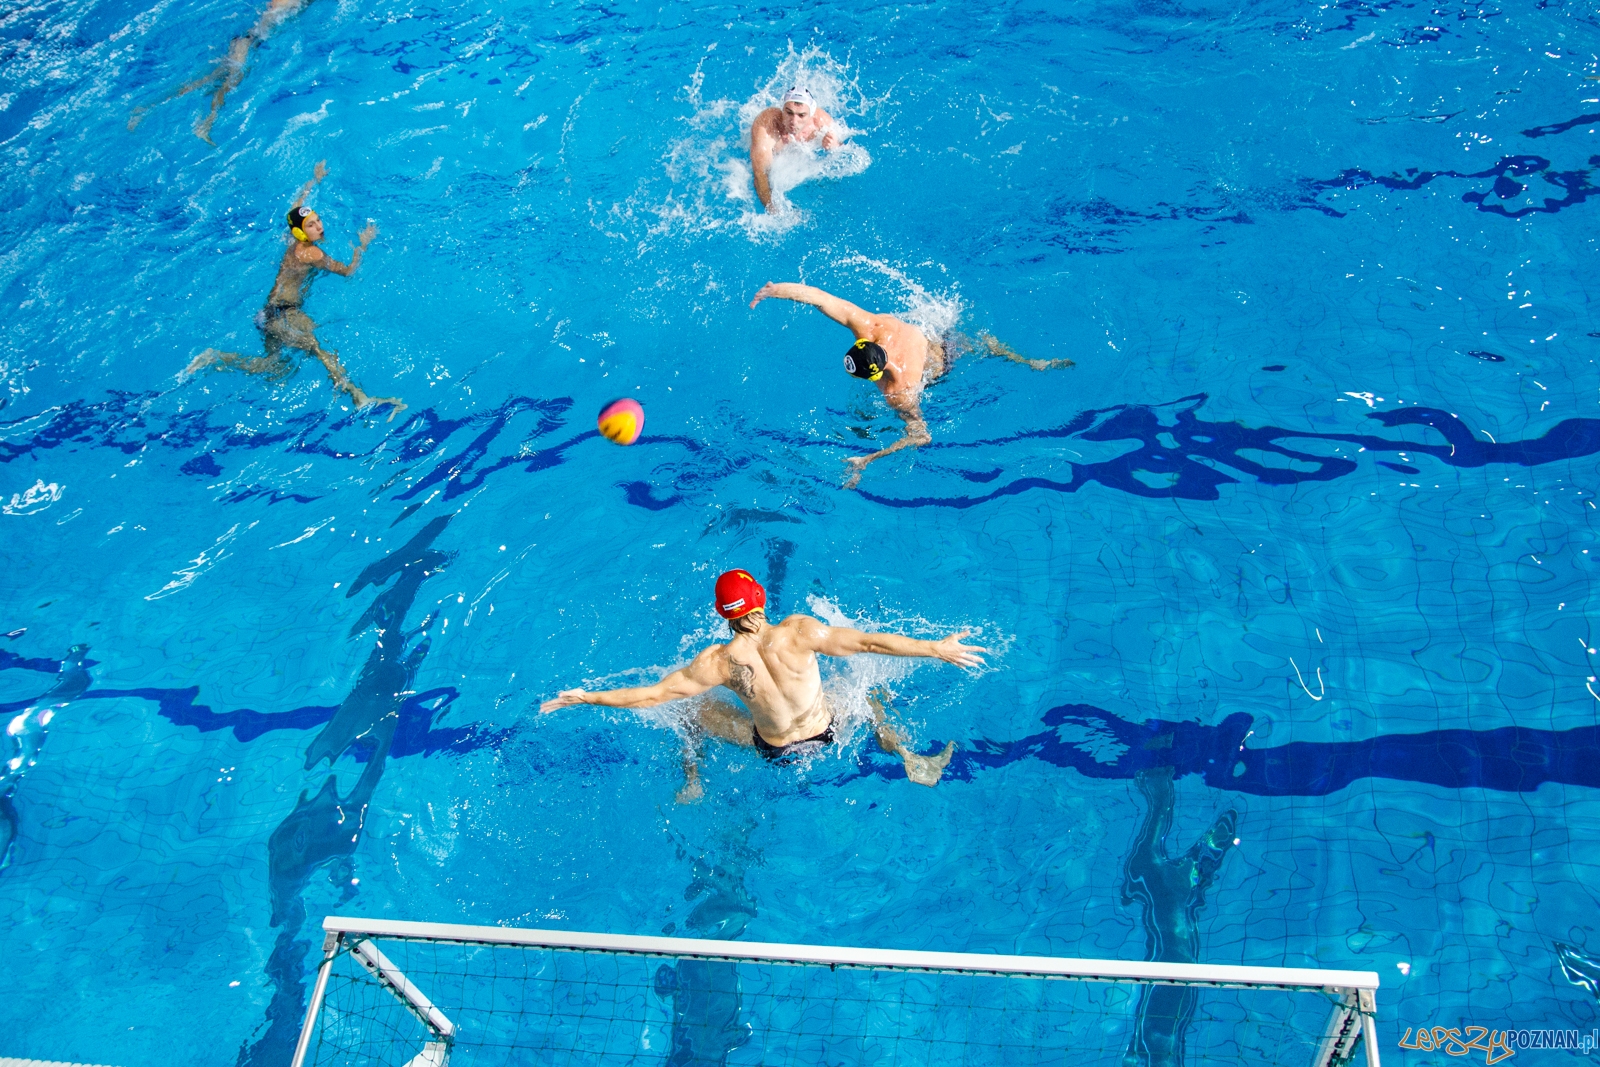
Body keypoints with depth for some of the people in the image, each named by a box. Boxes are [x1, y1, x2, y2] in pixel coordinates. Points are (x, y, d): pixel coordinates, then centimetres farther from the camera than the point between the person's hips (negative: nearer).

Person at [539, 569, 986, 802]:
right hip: (826, 733, 0)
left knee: (696, 711, 23)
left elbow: (652, 694, -18)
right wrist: (937, 648, -14)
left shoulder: (718, 661, -23)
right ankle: (910, 763, 21)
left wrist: (585, 697, -7)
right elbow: (869, 642, -22)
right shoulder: (798, 632, -25)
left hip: (773, 750, 0)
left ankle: (691, 784, 33)